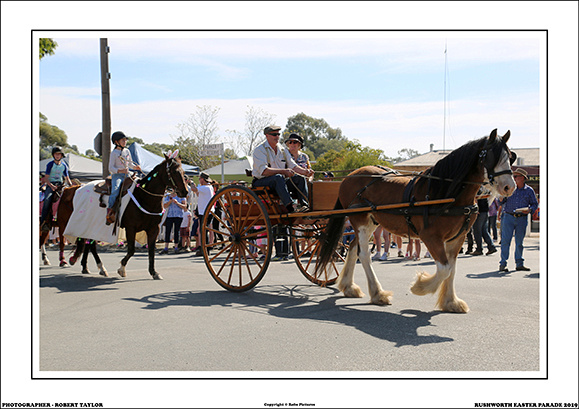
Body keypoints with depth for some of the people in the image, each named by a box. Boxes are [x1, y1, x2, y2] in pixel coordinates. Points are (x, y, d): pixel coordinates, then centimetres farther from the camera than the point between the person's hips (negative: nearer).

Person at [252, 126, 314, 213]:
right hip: (261, 181, -6)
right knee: (278, 177, -36)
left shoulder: (283, 150, 14)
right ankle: (289, 207, -43)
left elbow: (293, 166, 7)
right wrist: (283, 171, -30)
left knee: (300, 179, -11)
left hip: (279, 182, 7)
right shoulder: (259, 150, -8)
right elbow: (264, 171, -21)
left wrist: (304, 171, -15)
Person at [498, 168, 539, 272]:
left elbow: (535, 204, 11)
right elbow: (500, 202, 13)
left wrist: (530, 210, -9)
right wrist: (501, 198, -10)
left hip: (522, 219, 0)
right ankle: (502, 264, -4)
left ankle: (519, 264, 15)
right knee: (505, 240, -6)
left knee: (519, 242, 7)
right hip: (508, 217, 0)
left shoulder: (529, 190, 6)